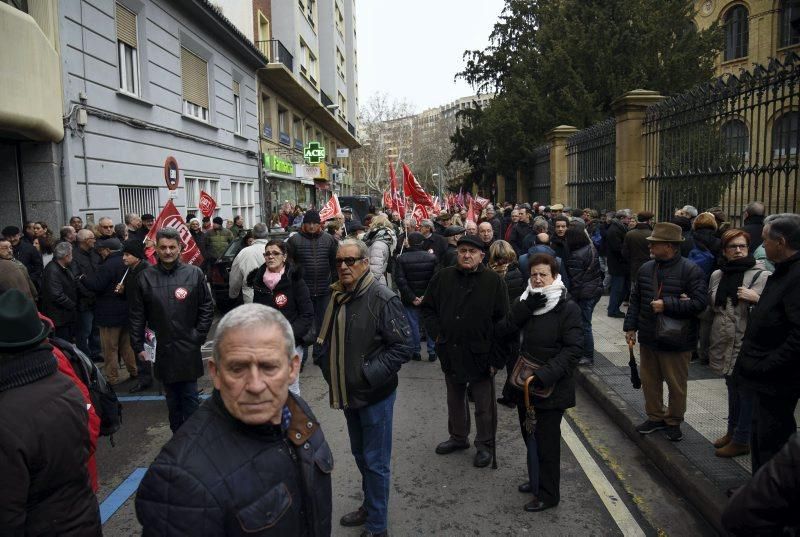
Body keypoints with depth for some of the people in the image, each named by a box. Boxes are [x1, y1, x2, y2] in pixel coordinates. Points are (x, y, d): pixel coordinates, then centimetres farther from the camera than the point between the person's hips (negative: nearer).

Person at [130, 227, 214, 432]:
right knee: (172, 399, 15)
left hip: (188, 351, -2)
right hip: (161, 349, 2)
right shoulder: (146, 277, 2)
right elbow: (137, 315, 5)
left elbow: (207, 309, 1)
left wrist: (197, 337, -5)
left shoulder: (194, 273, -3)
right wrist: (138, 346, 1)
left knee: (190, 398, 2)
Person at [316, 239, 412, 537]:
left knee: (376, 462, 5)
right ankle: (369, 507, 42)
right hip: (348, 392, 7)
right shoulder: (338, 296, 5)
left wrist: (369, 375, -22)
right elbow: (329, 339, 19)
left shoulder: (382, 299, -19)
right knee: (360, 454, 22)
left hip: (375, 394, -7)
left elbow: (402, 347, -19)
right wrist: (328, 366, 5)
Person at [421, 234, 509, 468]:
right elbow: (428, 308, 12)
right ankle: (458, 436, 41)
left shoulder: (493, 281, -9)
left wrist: (496, 357, -13)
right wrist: (437, 333, -2)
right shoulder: (443, 278, 1)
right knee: (455, 399, 21)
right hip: (451, 353, 4)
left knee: (484, 405, 10)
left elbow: (502, 322, -9)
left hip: (480, 355, -4)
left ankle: (485, 444, 28)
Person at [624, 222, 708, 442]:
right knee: (649, 380, 15)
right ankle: (655, 417, 32)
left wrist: (666, 305, -23)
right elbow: (635, 299, 12)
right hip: (648, 337, 6)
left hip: (676, 340, -5)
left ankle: (674, 421, 27)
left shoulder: (690, 271, -13)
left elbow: (700, 302, -20)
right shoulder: (646, 269, 5)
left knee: (676, 384, 9)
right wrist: (631, 326, 9)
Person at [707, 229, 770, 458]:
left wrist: (756, 299, -26)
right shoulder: (717, 275, 6)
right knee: (732, 389, 21)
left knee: (746, 392, 5)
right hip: (724, 344, 6)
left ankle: (742, 440, 18)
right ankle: (732, 431, 36)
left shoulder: (761, 275, -11)